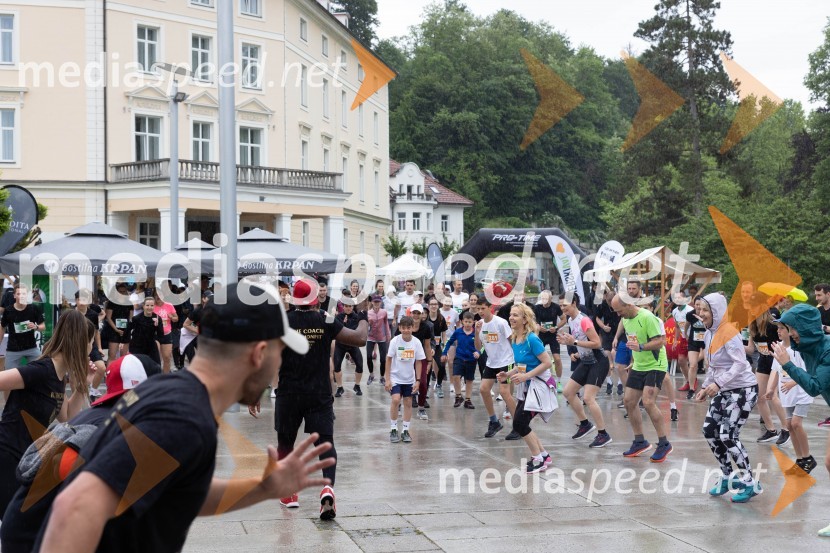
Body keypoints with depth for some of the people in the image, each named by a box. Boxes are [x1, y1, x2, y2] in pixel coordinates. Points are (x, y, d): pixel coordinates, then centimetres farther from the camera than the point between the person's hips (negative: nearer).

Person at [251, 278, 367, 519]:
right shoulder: (327, 322, -4)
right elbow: (359, 339, -4)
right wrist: (364, 324, 19)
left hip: (288, 395, 0)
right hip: (319, 395, 0)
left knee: (285, 443, 18)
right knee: (325, 442, 0)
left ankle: (289, 493, 26)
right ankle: (328, 487, -24)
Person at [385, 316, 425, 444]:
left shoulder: (416, 342, -7)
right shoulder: (395, 341, -12)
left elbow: (418, 362, 0)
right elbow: (389, 360, -6)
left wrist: (418, 380, -3)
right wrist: (388, 379, -8)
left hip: (409, 379, 3)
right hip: (396, 377, -3)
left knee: (408, 403, 7)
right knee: (395, 400, -17)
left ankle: (405, 431, 18)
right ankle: (394, 430, -4)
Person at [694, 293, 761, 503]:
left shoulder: (729, 332, -19)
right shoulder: (709, 334, 8)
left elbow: (740, 363, -26)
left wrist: (717, 384, -32)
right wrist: (705, 387, 7)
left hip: (743, 389, -9)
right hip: (724, 390, 9)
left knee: (728, 436, -12)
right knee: (709, 431, 5)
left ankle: (750, 483, 1)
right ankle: (727, 477, 19)